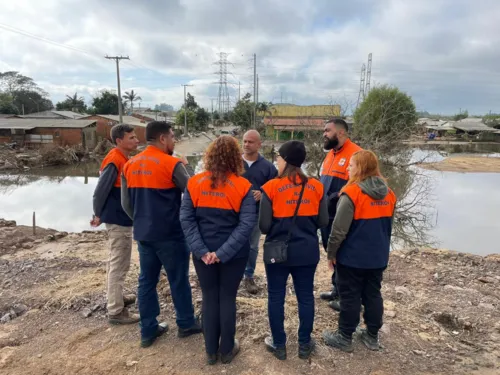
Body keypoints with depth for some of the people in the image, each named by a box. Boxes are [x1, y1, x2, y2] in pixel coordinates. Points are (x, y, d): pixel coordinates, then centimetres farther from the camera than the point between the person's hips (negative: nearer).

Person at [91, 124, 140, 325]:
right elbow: (100, 191, -19)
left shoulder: (123, 159, 8)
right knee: (119, 265, -1)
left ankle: (115, 297, 37)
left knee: (116, 262, 21)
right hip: (118, 220, -10)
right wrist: (98, 215, -7)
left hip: (120, 218, 10)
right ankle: (115, 311, 10)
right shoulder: (114, 162, -21)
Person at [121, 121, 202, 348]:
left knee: (147, 281, 14)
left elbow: (126, 203, 9)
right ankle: (186, 324, 25)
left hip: (143, 233, 6)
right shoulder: (172, 163, -15)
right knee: (178, 279, 10)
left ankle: (148, 331, 24)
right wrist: (184, 167, 4)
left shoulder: (130, 165, 5)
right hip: (170, 233, -6)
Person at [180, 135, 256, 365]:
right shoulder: (243, 186, -11)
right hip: (233, 254, -1)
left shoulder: (195, 183, -5)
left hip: (203, 253, 2)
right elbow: (247, 224, -17)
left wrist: (201, 250, -11)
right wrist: (223, 252, -17)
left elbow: (186, 219, -8)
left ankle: (211, 351, 28)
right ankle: (227, 350, 29)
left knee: (209, 299, 15)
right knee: (227, 299, 13)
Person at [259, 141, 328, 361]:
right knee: (306, 297, 16)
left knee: (276, 298, 13)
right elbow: (323, 222, 0)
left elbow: (264, 226, -13)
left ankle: (279, 345, 26)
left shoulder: (271, 187, -14)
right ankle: (305, 344, 30)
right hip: (307, 251, 3)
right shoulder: (316, 186, -4)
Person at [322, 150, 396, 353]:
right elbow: (388, 227, 15)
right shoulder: (389, 194, 3)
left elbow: (339, 229, -18)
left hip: (351, 257, -6)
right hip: (378, 257, 7)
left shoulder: (352, 193, -20)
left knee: (350, 297, 6)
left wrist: (331, 253, -6)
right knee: (373, 295, 17)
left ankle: (345, 338, 19)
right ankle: (372, 336, 29)